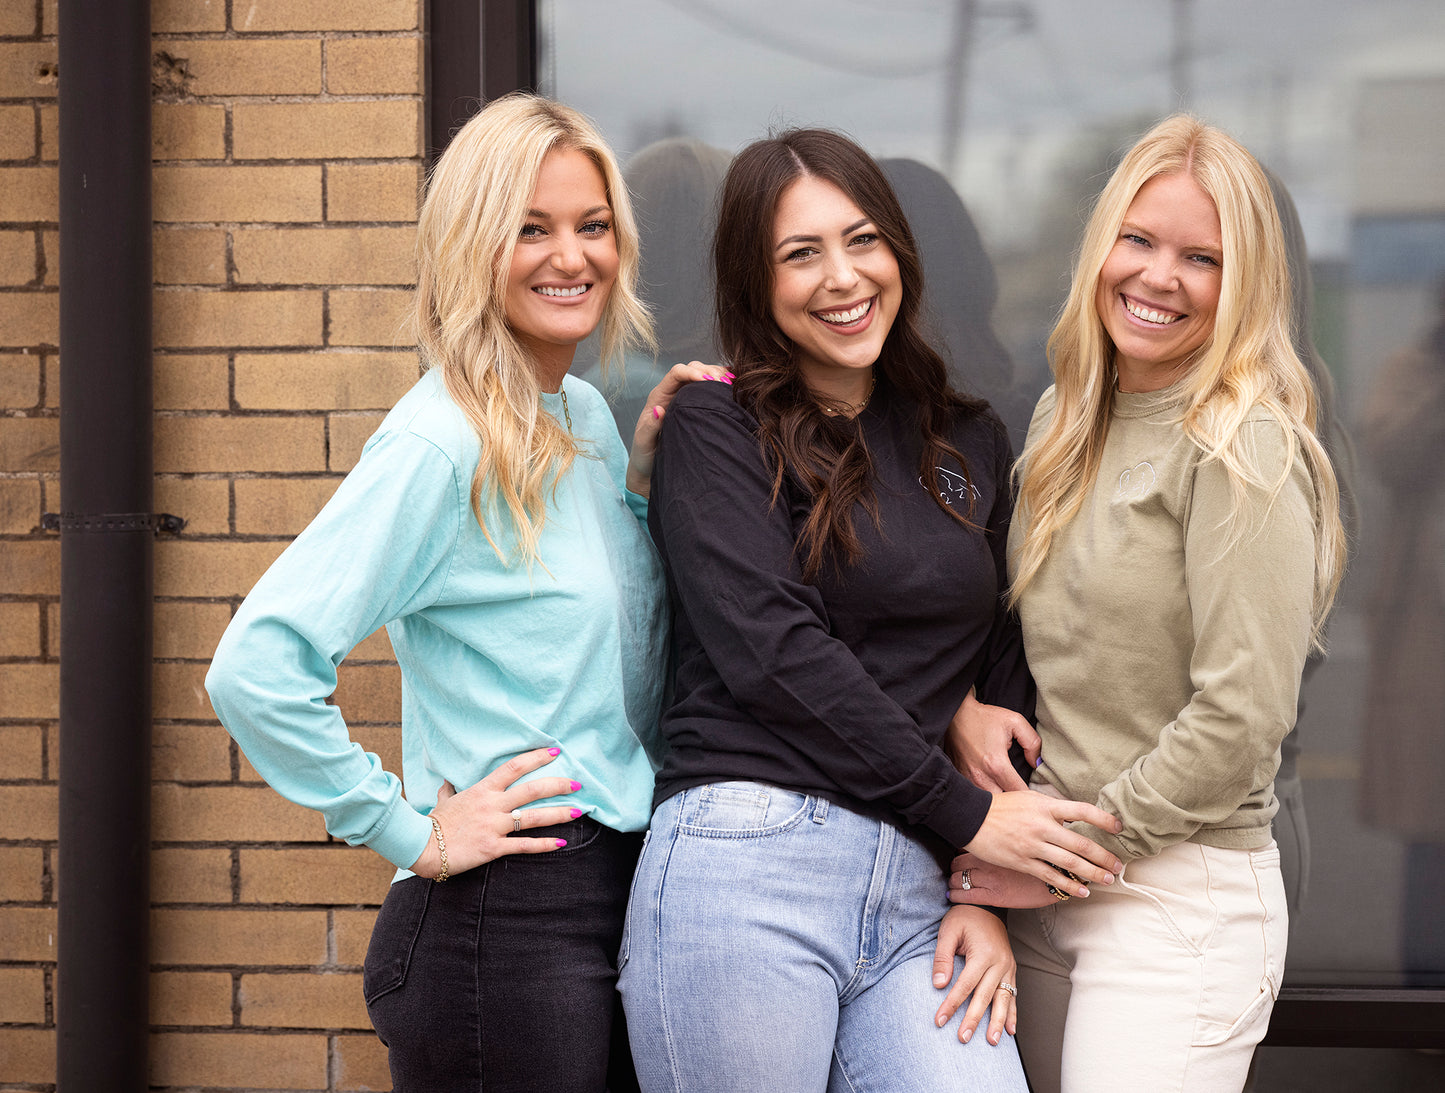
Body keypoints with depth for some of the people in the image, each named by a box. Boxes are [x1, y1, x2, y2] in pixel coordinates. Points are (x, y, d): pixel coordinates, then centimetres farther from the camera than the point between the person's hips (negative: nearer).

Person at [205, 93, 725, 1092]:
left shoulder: (590, 415, 10)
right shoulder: (442, 445, -15)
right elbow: (255, 670, -23)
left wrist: (643, 484, 6)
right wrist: (412, 834, -16)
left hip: (625, 895, 8)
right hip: (503, 925, -8)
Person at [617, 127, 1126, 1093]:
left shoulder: (972, 444, 17)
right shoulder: (717, 429, 2)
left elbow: (1007, 676, 15)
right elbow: (773, 651, -9)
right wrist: (966, 814, -8)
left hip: (915, 886, 4)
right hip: (746, 867, -4)